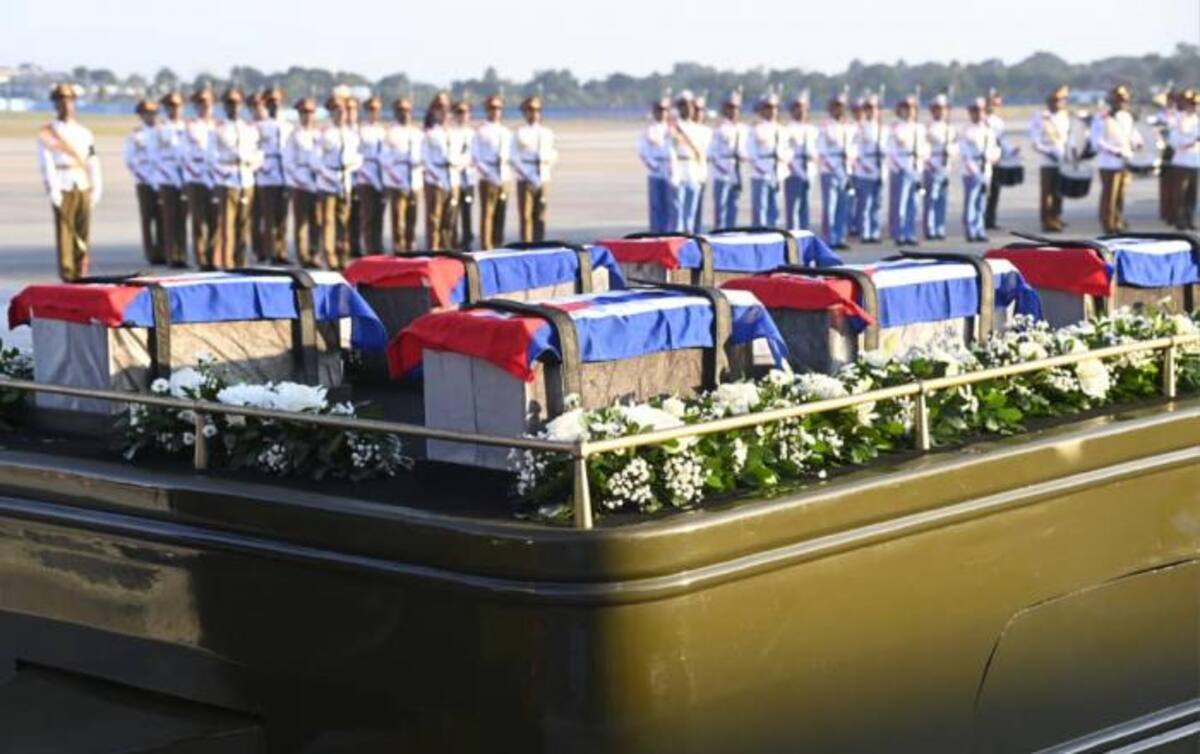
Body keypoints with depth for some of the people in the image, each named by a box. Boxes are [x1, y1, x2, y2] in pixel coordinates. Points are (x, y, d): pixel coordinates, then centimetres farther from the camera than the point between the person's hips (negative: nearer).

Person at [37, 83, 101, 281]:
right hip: (63, 188, -4)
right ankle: (67, 272, -3)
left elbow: (93, 162, 11)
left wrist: (96, 188, 3)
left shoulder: (84, 132, 14)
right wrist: (53, 190, -16)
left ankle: (80, 273, 10)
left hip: (84, 187, 4)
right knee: (64, 231, -6)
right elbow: (46, 163, -7)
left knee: (82, 233, 4)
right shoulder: (46, 133, 0)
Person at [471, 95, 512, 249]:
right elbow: (475, 158, -7)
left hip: (504, 178, 5)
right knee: (487, 214, -5)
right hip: (488, 179, -5)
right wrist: (490, 175, -14)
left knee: (501, 214, 6)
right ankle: (486, 246, -3)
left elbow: (511, 155, 18)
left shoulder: (506, 132, 15)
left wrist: (508, 173, 2)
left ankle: (499, 245, 12)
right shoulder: (481, 132, -1)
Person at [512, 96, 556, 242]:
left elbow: (553, 155, 19)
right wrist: (529, 177, -13)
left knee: (540, 215, 4)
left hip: (542, 179, 4)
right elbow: (514, 159, -5)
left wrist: (548, 159, -6)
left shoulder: (547, 134, 14)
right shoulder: (520, 134, 0)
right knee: (526, 215, -4)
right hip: (525, 180, -4)